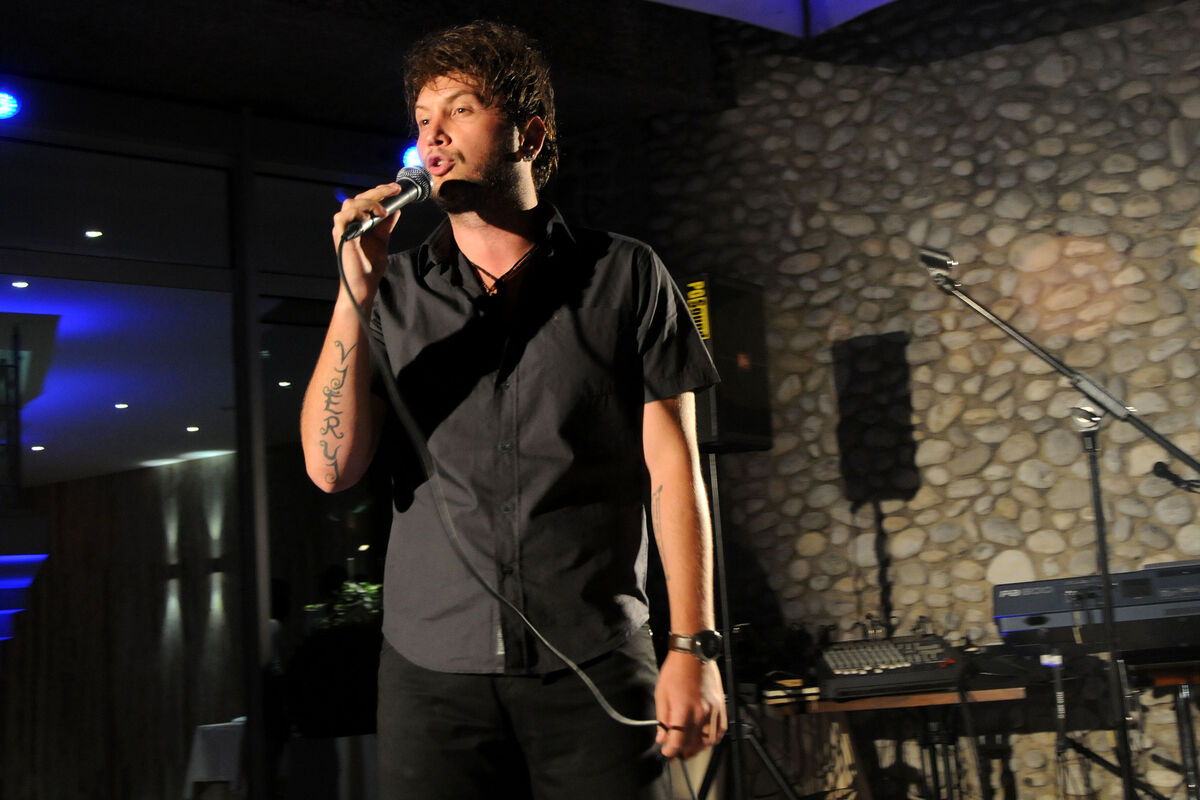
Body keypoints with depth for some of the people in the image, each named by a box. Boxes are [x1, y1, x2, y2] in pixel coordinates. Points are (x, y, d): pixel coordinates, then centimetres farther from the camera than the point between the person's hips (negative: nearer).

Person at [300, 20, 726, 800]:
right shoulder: (396, 291, 8)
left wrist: (693, 645, -5)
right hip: (432, 668, 2)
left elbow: (673, 467, 1)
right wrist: (355, 294, -10)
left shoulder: (625, 276, 4)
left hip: (595, 666, -1)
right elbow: (332, 466, -1)